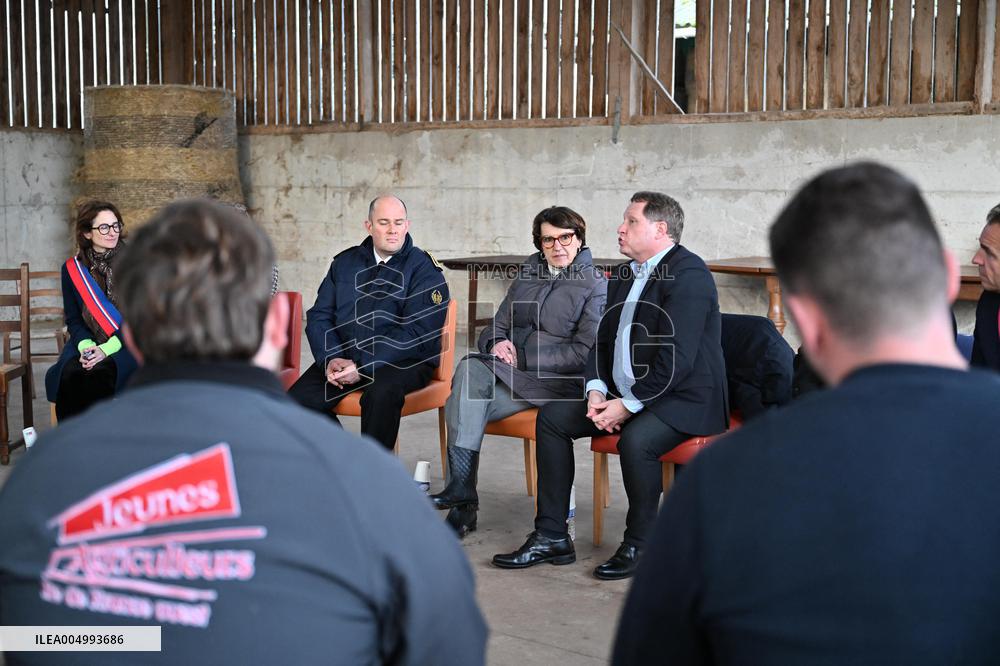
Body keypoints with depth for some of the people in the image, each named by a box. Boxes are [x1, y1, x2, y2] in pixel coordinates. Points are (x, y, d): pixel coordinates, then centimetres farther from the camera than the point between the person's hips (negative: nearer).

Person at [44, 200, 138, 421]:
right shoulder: (72, 269, 10)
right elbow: (73, 319, 10)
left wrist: (107, 349, -15)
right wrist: (86, 346, -12)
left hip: (127, 343, -3)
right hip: (89, 342, 3)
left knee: (99, 374, -33)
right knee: (70, 374, -29)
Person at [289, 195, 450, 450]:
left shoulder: (424, 270, -2)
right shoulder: (345, 263, 15)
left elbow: (417, 331, -13)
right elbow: (319, 316, 11)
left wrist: (364, 367, -20)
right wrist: (331, 359, -10)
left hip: (403, 361, -5)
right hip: (343, 356, 5)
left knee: (381, 393, -38)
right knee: (298, 400, -19)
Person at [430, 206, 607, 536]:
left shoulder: (595, 286, 1)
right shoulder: (529, 274, 20)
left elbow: (584, 353, -9)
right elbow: (495, 327, 22)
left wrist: (521, 357, -12)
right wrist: (496, 343, -4)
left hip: (560, 382, -5)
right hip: (513, 372, 6)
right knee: (470, 368, -29)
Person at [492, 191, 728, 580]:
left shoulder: (688, 274, -16)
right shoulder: (626, 274, 13)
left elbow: (677, 359, -24)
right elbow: (604, 339, 15)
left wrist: (628, 405, -21)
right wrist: (596, 390, -3)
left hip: (682, 398, -9)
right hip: (624, 393, 9)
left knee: (635, 440, -35)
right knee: (552, 417, 0)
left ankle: (638, 545, -12)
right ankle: (551, 537, 3)